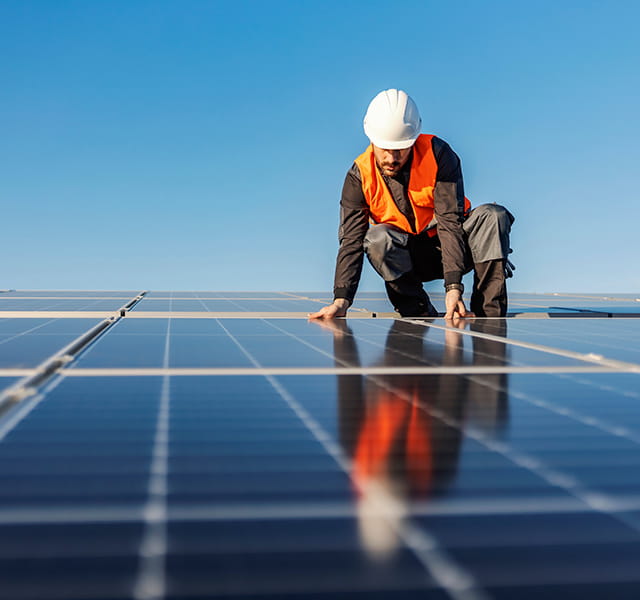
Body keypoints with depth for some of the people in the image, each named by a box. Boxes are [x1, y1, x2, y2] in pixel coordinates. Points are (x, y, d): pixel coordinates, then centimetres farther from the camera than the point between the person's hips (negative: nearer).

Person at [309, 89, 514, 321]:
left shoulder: (438, 154, -18)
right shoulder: (360, 175, -12)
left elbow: (450, 222, -25)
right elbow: (352, 240, -17)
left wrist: (453, 286, -36)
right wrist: (341, 299, -32)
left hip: (449, 246, 0)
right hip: (407, 257, 1)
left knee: (493, 216, -27)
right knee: (377, 238, -31)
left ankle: (489, 316, -26)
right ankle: (421, 315, -19)